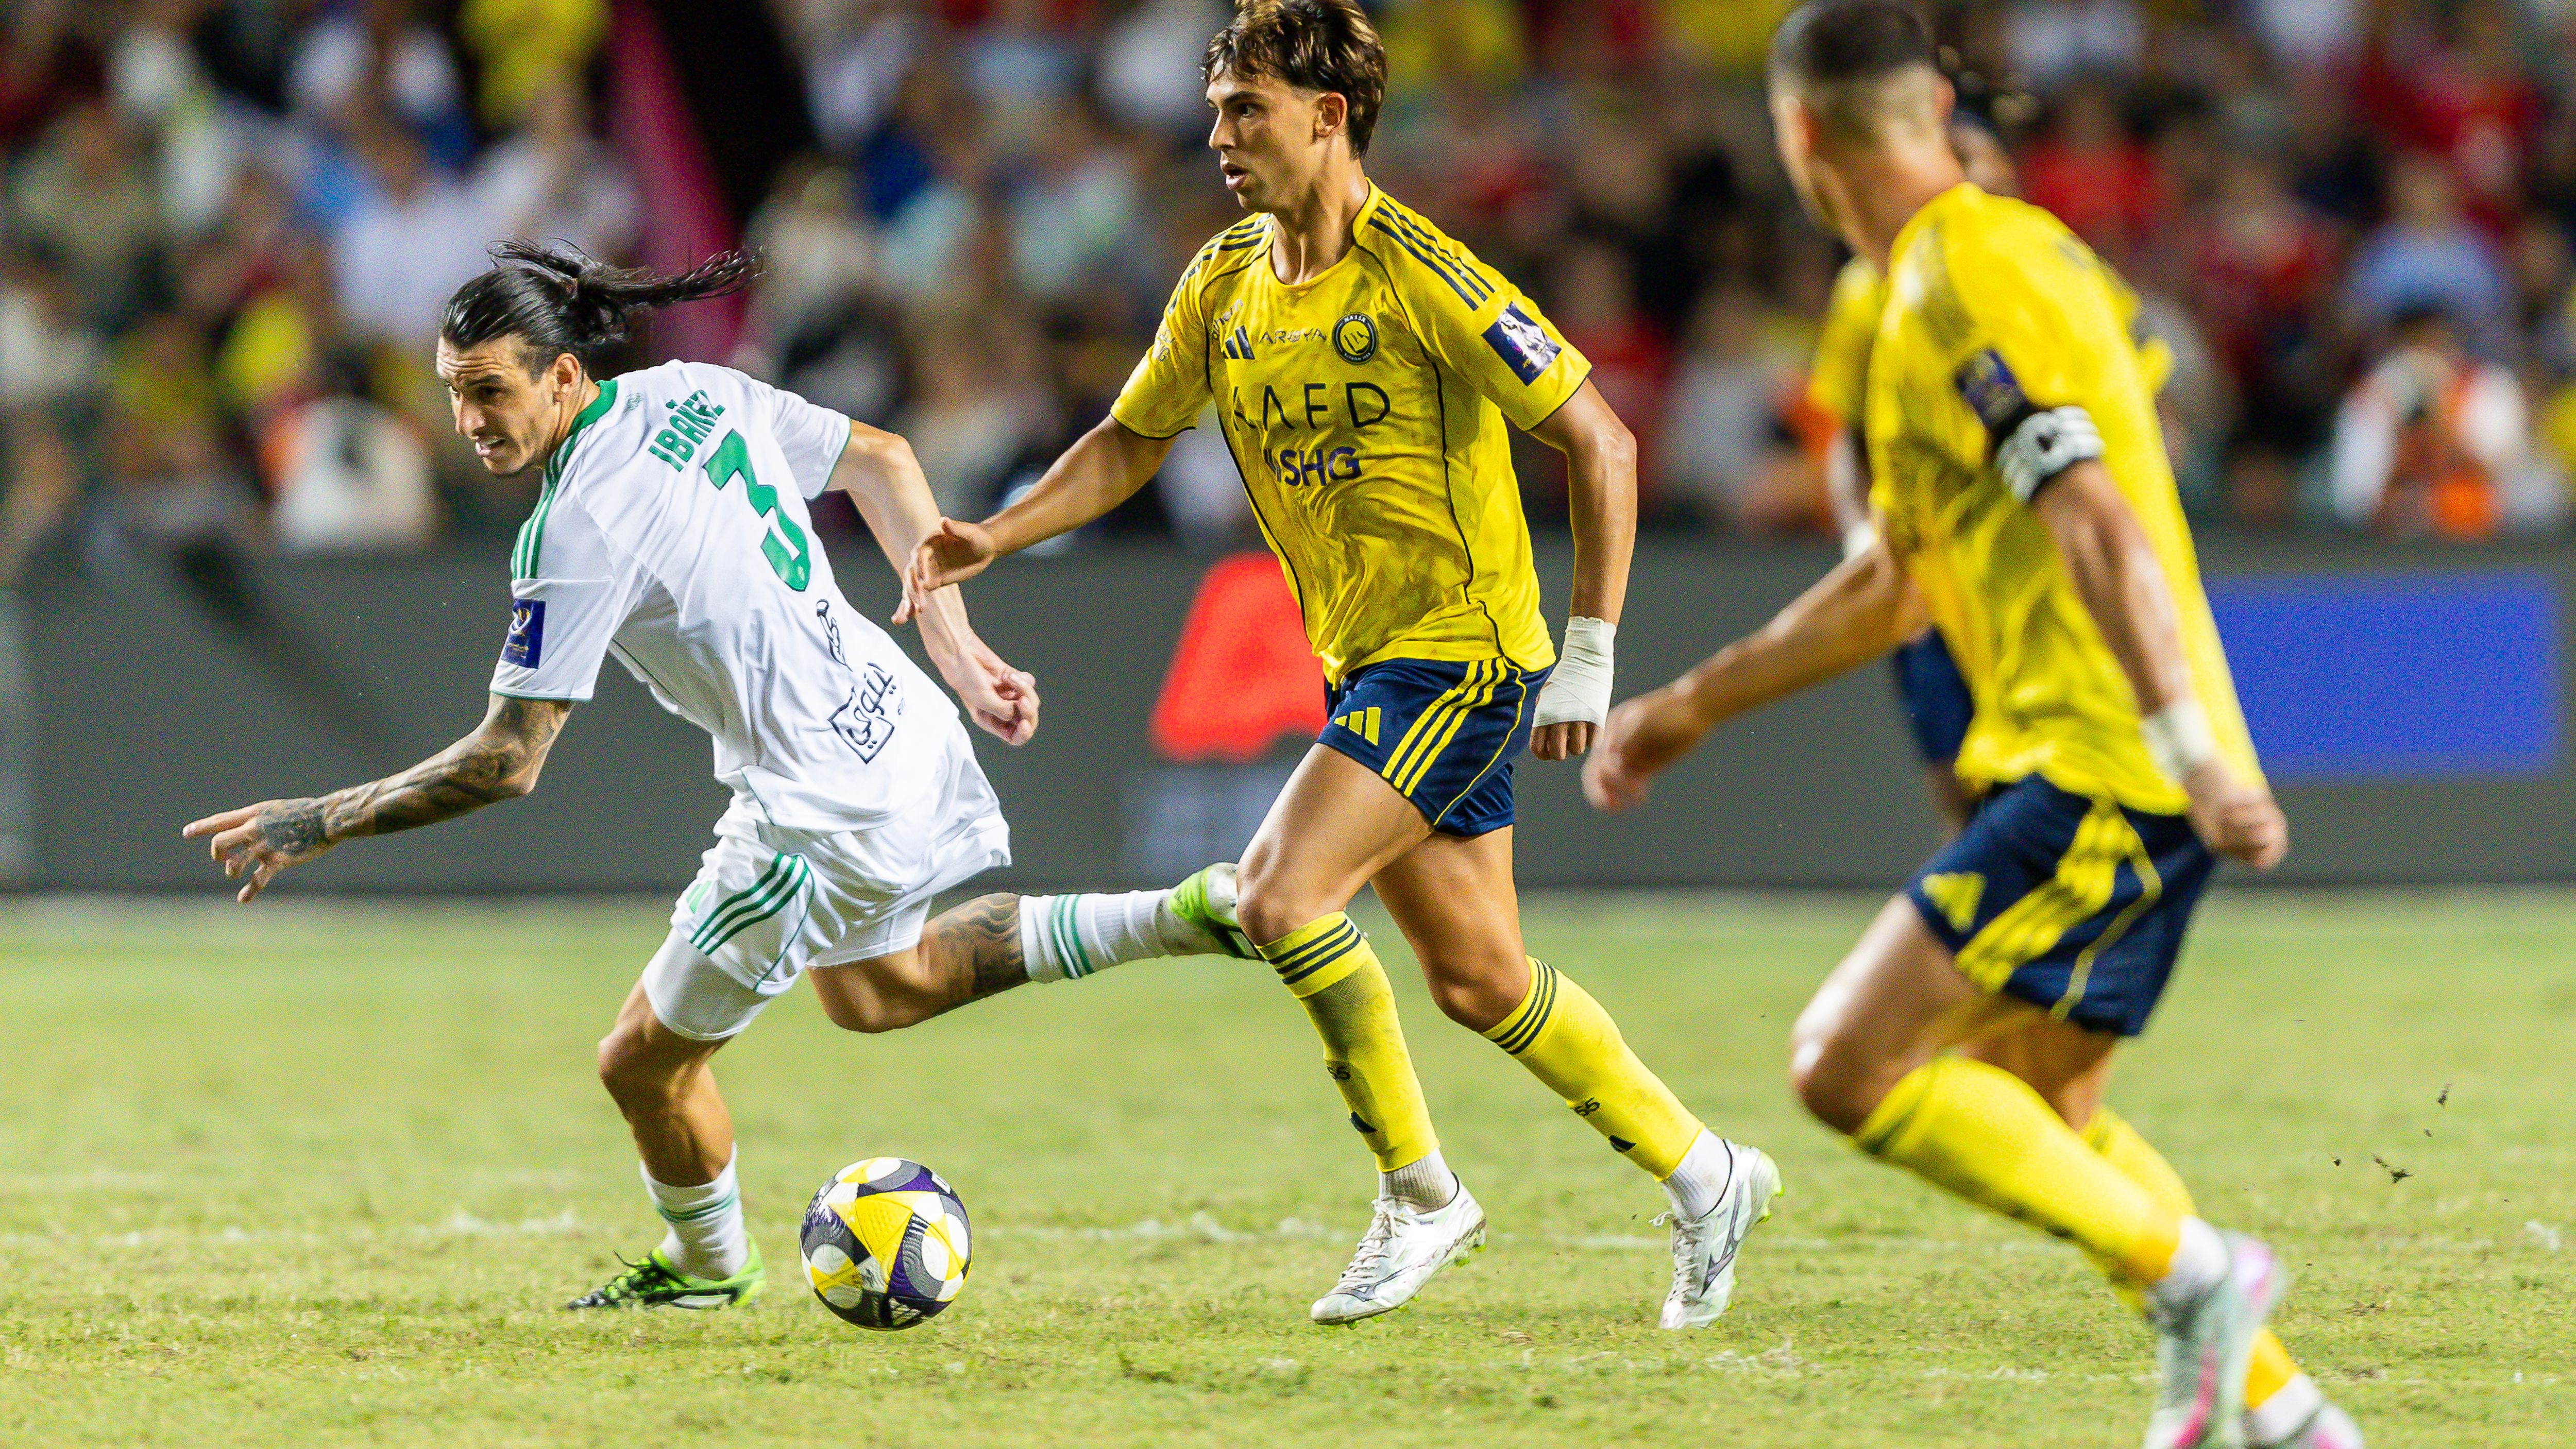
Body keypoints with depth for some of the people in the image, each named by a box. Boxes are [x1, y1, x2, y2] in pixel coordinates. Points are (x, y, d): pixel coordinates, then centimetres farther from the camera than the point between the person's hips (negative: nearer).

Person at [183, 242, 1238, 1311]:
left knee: (645, 1062, 8)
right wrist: (952, 641, 16)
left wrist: (318, 823, -15)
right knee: (876, 991, 36)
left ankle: (708, 1266, 32)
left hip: (822, 815, -9)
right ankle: (1174, 922, 30)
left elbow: (508, 761, -22)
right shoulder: (697, 394, 0)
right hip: (902, 729, 9)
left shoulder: (576, 531, -24)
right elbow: (879, 460, 12)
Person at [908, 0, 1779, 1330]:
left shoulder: (1418, 274, -17)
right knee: (1480, 982, 10)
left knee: (1282, 897, -20)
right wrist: (994, 539, 0)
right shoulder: (1225, 283, 5)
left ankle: (1418, 1192, -5)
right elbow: (1130, 442, 16)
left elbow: (1598, 443, -15)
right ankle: (1703, 1177, 25)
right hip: (1365, 662, 8)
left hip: (1462, 648, -8)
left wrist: (1588, 661, -16)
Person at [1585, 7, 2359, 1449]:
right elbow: (1897, 581, 28)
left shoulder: (1958, 290, -13)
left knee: (1849, 1067, -12)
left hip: (2098, 770, -10)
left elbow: (2099, 530, -24)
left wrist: (2193, 752, -32)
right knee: (2040, 1109, 19)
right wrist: (1693, 705, 32)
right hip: (2113, 769, 10)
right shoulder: (2019, 252, 19)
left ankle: (2193, 1277, -10)